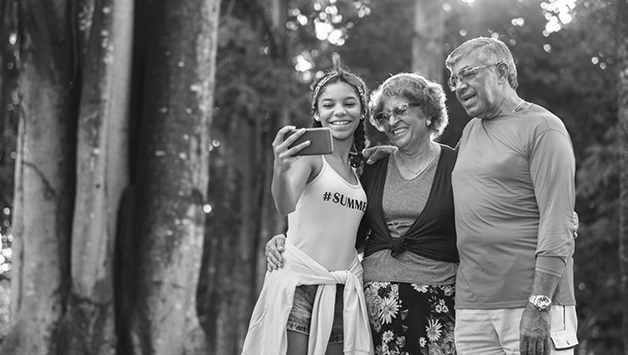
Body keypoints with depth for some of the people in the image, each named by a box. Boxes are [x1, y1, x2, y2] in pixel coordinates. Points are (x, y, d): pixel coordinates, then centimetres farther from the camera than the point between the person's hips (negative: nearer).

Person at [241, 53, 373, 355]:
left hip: (344, 294, 6)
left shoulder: (358, 169, 16)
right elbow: (286, 205, -23)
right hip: (300, 286, -6)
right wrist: (280, 171, -42)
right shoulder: (310, 153, -3)